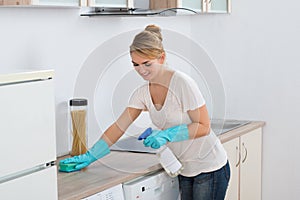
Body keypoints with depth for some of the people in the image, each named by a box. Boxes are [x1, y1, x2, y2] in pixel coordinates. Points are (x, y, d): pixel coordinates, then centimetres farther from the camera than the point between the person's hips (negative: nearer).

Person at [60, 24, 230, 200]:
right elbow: (118, 127, 3)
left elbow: (204, 126, -15)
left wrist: (167, 134, -25)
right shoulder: (143, 93, 1)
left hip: (210, 168, -6)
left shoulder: (182, 83, -19)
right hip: (185, 171, 6)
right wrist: (90, 156, -2)